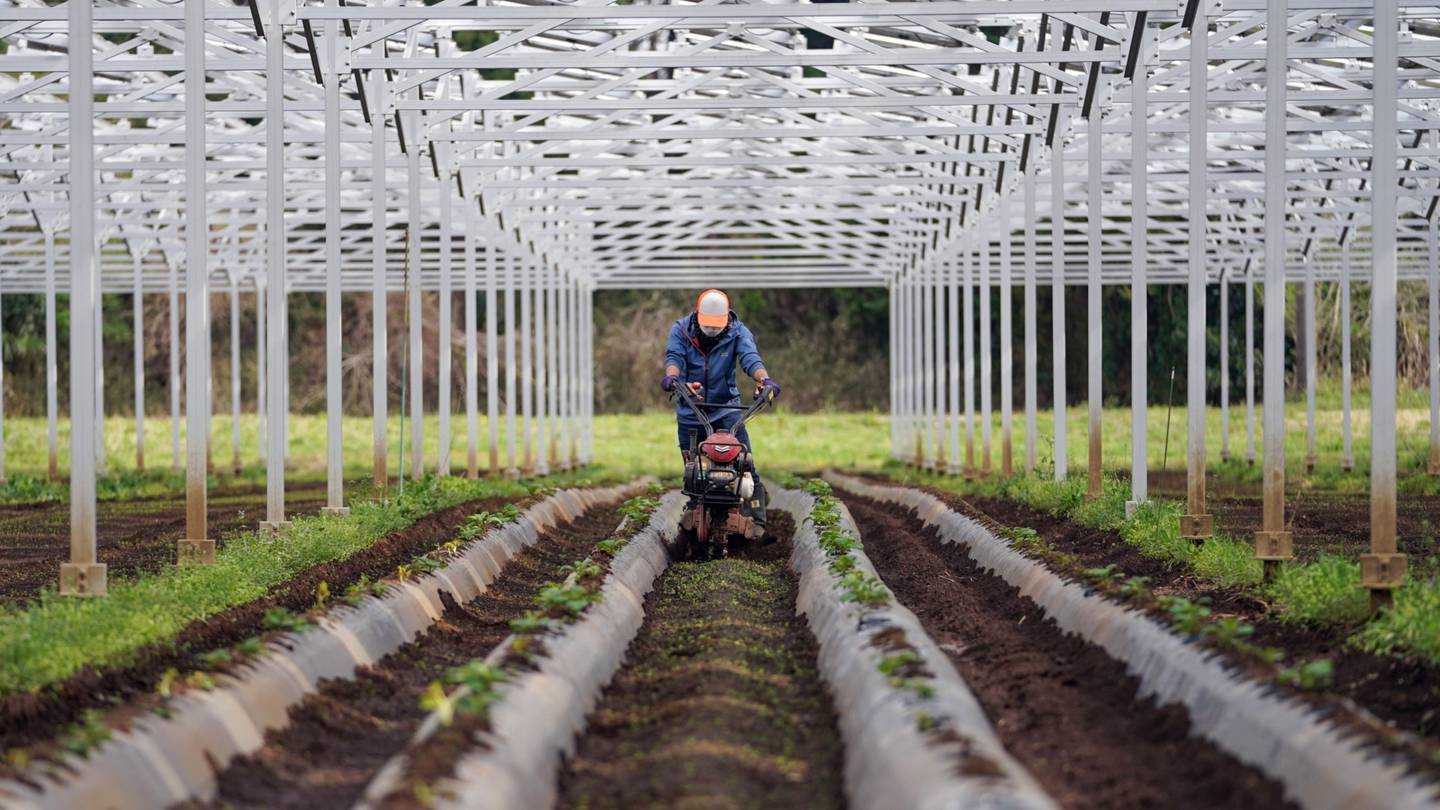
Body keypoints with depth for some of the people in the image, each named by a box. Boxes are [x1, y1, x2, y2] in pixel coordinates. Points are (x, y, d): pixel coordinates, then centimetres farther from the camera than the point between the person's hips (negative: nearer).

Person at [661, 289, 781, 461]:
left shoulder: (737, 332, -6)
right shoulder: (681, 329, -3)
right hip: (690, 412, 1)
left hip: (726, 407, -1)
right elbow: (673, 356, -18)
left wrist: (764, 379, -41)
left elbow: (750, 358, -20)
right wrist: (671, 376, -41)